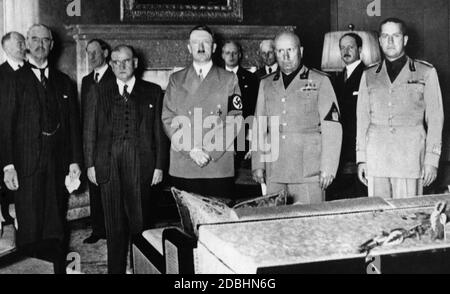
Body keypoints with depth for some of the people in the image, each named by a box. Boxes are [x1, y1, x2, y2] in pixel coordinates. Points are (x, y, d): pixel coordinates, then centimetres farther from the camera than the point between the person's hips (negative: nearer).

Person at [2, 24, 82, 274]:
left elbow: (73, 124, 12)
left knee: (56, 229, 9)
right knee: (30, 229, -2)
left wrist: (75, 160, 5)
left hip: (58, 164, 3)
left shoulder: (64, 82, 13)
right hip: (26, 165, -3)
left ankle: (59, 268, 18)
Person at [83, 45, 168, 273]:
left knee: (140, 222, 0)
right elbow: (89, 130, 10)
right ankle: (115, 269, 16)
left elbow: (160, 131, 4)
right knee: (114, 225, 6)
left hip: (141, 166, -1)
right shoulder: (98, 92, 12)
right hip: (108, 166, 1)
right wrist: (90, 164, 3)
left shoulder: (153, 92, 8)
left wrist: (159, 166, -1)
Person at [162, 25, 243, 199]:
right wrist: (191, 150, -8)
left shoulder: (229, 79, 10)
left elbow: (235, 119, 3)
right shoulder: (176, 80, 13)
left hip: (220, 166, -1)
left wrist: (211, 152, -8)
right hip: (182, 167, 1)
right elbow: (168, 120, 5)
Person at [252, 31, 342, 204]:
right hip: (274, 173, 3)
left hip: (309, 172, -3)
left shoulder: (320, 81, 3)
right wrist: (258, 165, 7)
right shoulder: (266, 84, 14)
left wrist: (328, 168, -8)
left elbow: (332, 128, -2)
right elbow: (259, 128, 15)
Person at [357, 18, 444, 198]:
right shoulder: (369, 75, 14)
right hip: (376, 157, 2)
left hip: (410, 156, -2)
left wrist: (432, 159, -1)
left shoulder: (426, 72, 8)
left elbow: (435, 117, 6)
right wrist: (361, 158, 7)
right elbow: (362, 118, 14)